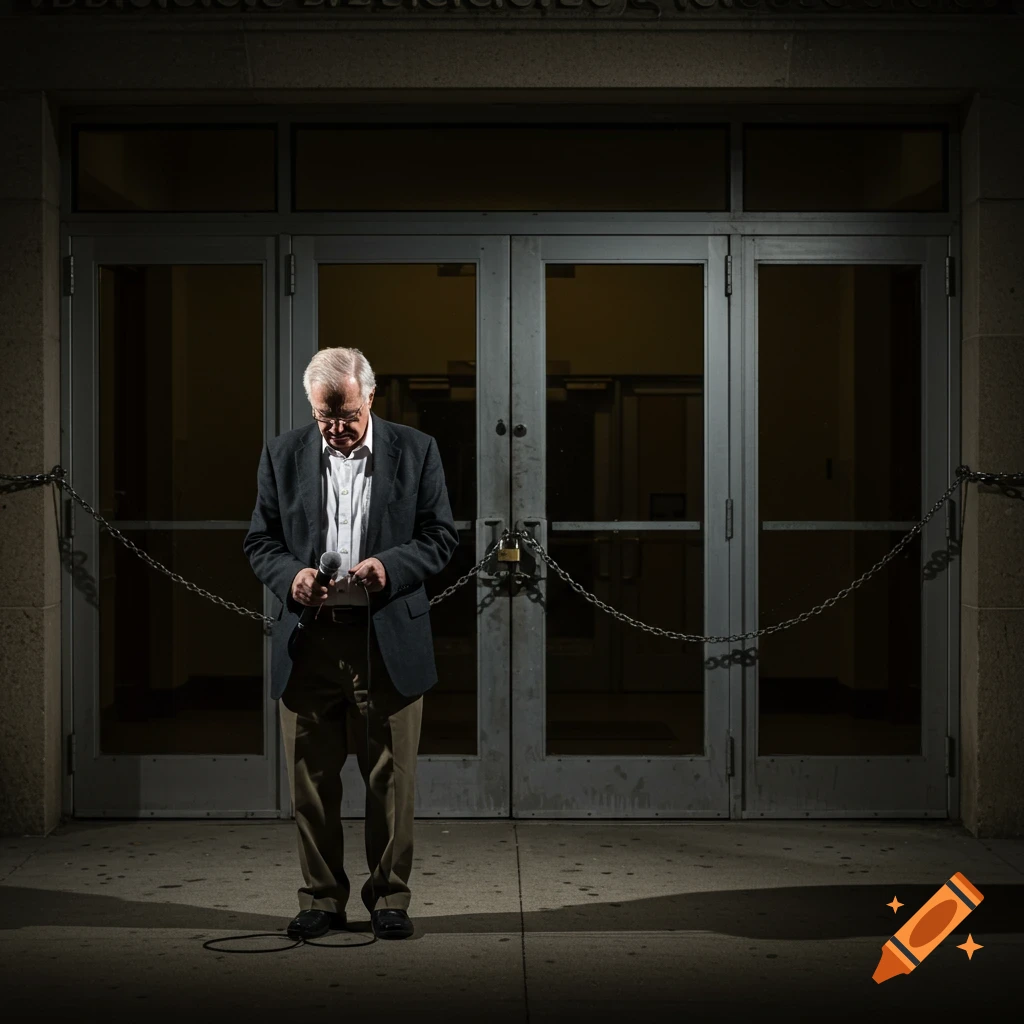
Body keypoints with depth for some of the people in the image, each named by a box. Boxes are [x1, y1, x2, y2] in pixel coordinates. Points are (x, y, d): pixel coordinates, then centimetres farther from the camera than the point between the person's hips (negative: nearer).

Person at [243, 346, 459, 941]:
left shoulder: (416, 451, 4)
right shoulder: (283, 456, 8)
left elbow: (442, 536, 3)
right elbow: (260, 542, 9)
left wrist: (389, 565, -14)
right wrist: (291, 575, -12)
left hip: (389, 642, -1)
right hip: (309, 643, 2)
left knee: (391, 780, 3)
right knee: (311, 780, 6)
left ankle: (390, 898, 16)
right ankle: (322, 899, 18)